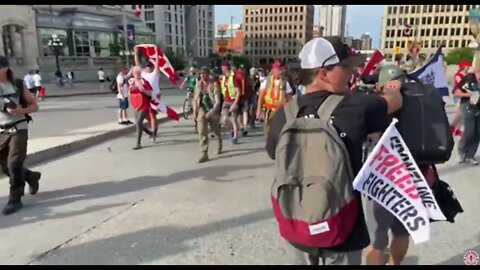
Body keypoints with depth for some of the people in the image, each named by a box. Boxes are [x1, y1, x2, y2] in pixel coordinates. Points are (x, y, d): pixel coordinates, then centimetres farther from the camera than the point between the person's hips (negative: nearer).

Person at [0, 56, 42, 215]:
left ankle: (15, 199, 0)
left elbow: (35, 106, 2)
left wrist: (22, 110, -17)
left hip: (18, 129, -3)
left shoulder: (18, 85, -2)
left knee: (14, 164, -11)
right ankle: (31, 177, 37)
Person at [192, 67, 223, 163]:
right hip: (202, 110, 3)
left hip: (213, 111, -3)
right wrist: (195, 111, 2)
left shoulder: (214, 84, -11)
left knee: (215, 131, 15)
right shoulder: (198, 84, 3)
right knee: (202, 132, -9)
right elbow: (195, 99, 9)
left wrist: (211, 112, -27)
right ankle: (204, 154, -6)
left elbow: (217, 101, -17)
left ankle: (219, 145, 47)